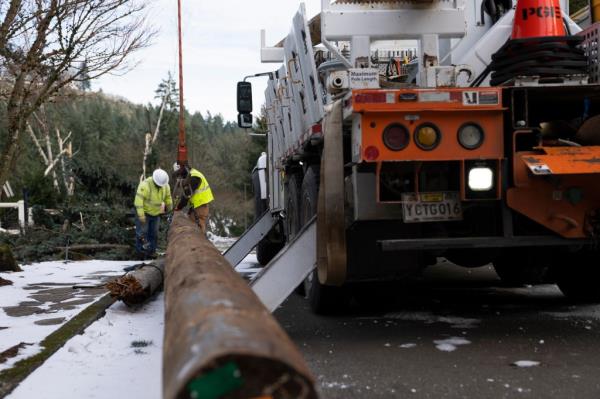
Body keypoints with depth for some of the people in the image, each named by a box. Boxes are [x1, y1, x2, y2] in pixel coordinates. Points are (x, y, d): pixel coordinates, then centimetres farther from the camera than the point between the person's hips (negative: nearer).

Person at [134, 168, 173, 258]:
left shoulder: (165, 186, -8)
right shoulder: (145, 185, -27)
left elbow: (168, 198, 11)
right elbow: (138, 200, -29)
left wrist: (169, 208, 22)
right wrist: (141, 215, -30)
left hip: (156, 213, 6)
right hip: (144, 213, -6)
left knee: (154, 234, 11)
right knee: (142, 233, -3)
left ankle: (151, 252, 21)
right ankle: (141, 252, 7)